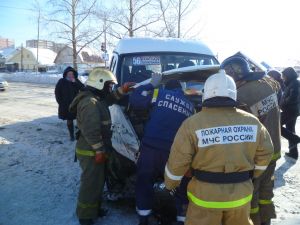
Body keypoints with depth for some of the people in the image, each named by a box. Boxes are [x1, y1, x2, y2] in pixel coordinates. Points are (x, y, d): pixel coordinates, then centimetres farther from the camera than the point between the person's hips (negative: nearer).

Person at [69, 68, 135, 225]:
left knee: (97, 181, 22)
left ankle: (94, 208, 38)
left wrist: (121, 90, 12)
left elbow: (109, 99, 27)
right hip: (91, 152, -11)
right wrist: (99, 150, -23)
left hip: (95, 150, 11)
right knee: (91, 183, 1)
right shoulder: (90, 103, -23)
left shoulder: (96, 99, 10)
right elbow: (91, 130, -28)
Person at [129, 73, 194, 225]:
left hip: (151, 147, -3)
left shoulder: (159, 93, 4)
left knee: (144, 182, 10)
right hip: (175, 151, 3)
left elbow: (134, 100, 2)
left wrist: (151, 85, 11)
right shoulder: (190, 106, 17)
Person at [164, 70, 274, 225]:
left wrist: (170, 183, 5)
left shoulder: (192, 124, -17)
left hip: (206, 193, -3)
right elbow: (266, 152, 7)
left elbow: (178, 161, -13)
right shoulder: (252, 122, -4)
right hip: (241, 193, 4)